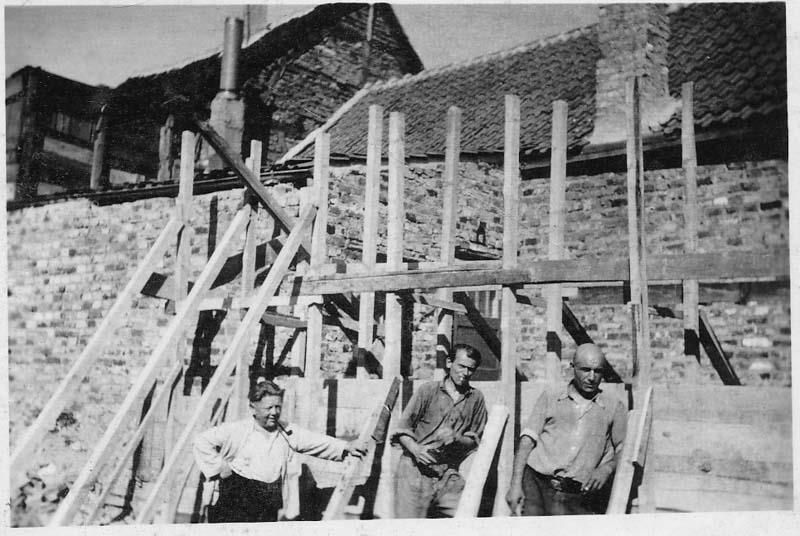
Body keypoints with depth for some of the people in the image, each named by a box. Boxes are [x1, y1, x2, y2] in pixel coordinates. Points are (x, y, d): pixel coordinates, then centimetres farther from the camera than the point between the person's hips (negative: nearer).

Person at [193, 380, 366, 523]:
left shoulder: (287, 432, 7)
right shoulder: (237, 431, -7)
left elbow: (317, 441, 6)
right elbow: (202, 441, -7)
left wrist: (345, 446, -4)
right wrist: (218, 467, -9)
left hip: (269, 510, 4)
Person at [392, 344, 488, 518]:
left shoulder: (476, 398, 9)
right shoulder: (428, 390, 3)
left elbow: (475, 440, 12)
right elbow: (402, 430, 2)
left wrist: (455, 438, -8)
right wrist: (415, 449, -16)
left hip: (450, 473, 2)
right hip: (417, 468, -2)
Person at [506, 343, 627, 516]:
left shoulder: (614, 407, 15)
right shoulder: (549, 398, 15)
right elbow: (527, 440, 8)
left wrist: (606, 468, -7)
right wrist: (516, 484, -3)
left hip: (579, 497, 0)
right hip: (537, 484, 0)